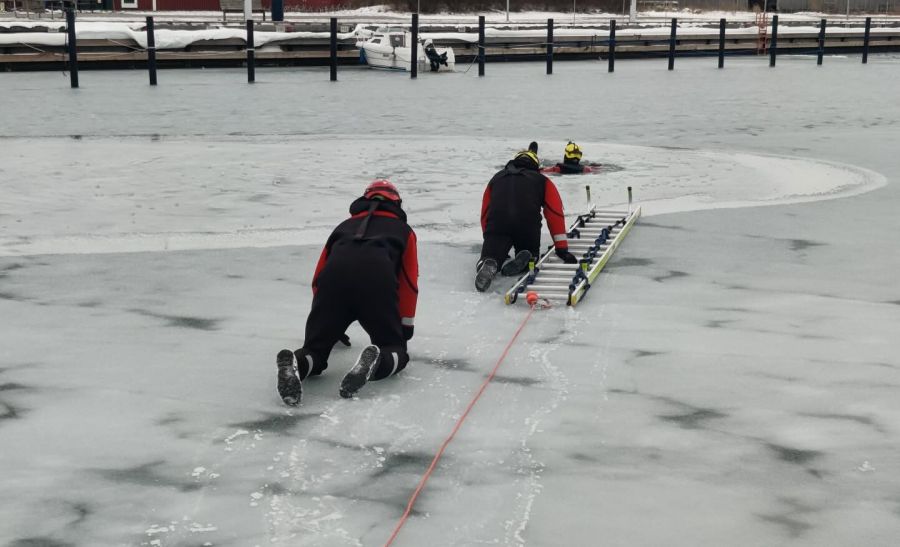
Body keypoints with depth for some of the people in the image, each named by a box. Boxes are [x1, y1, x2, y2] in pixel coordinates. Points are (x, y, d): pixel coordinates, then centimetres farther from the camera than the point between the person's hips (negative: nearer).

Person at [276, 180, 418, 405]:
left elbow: (319, 276, 40)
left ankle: (296, 364, -24)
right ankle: (376, 362, -23)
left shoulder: (346, 225, 40)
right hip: (378, 280, -2)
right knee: (395, 350, 11)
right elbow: (409, 283, 29)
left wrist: (330, 325, 50)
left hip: (333, 277, 2)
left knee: (316, 347, 11)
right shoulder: (402, 229, 34)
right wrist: (405, 327, 39)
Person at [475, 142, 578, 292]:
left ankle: (488, 264, -29)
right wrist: (562, 249, 14)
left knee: (491, 255, 9)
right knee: (530, 254, 24)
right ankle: (524, 261, -13)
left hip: (496, 223, 0)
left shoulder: (496, 178, 32)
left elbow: (485, 214, 28)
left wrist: (490, 240, 38)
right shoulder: (542, 181, 26)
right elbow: (555, 215, 16)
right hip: (528, 224, 0)